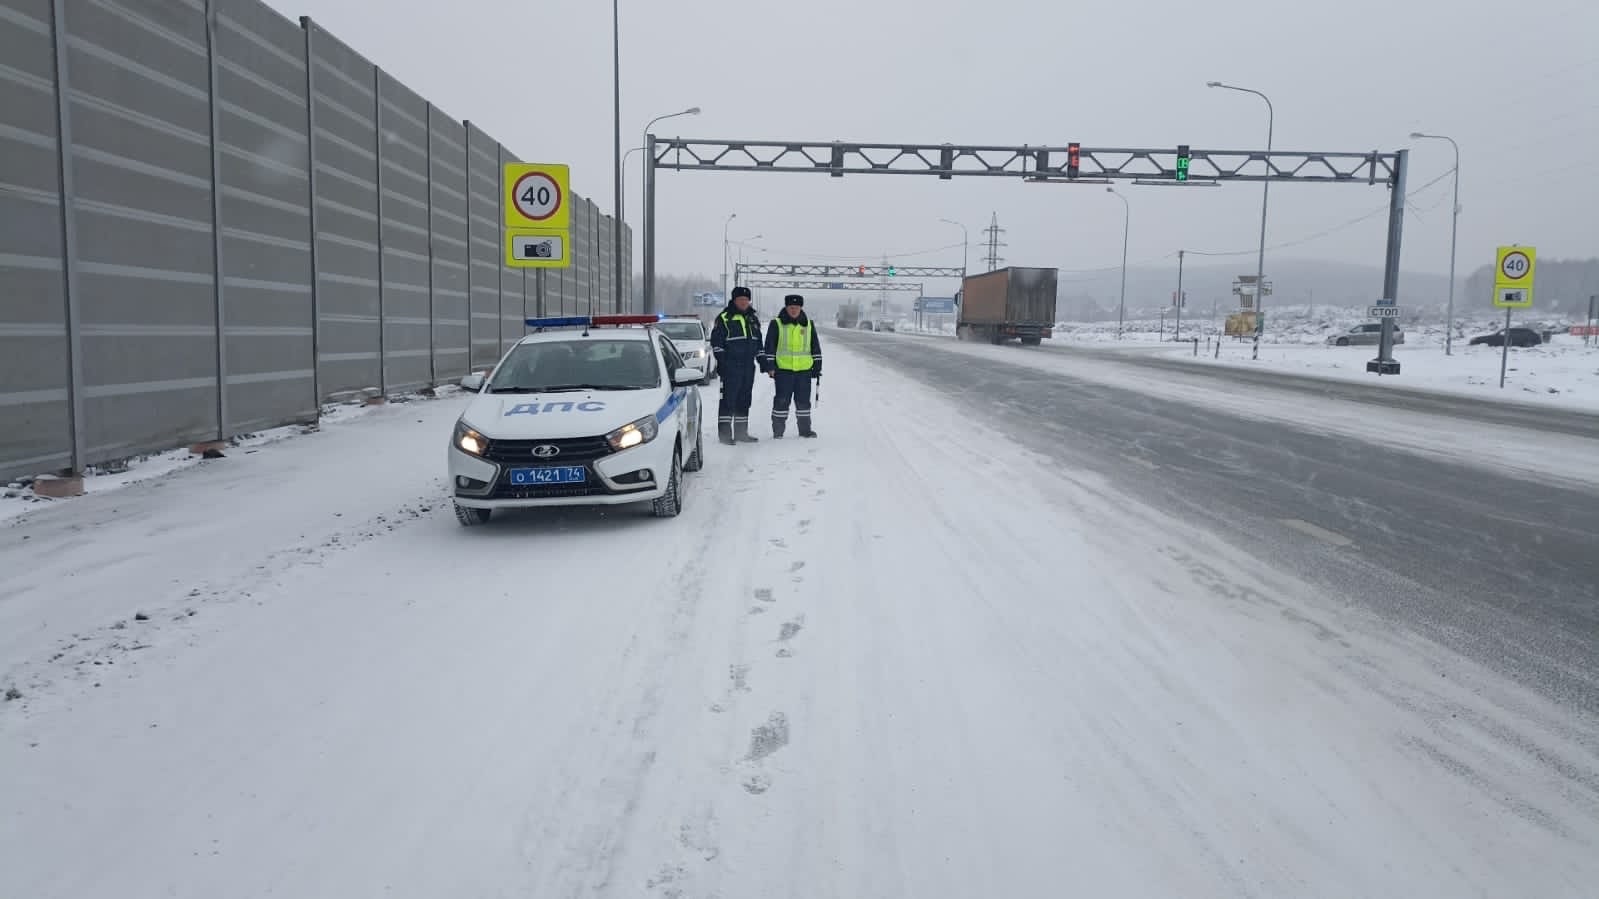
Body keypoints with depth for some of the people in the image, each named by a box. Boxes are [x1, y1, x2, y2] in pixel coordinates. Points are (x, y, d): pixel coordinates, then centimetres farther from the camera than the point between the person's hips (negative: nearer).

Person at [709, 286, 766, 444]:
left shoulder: (753, 318, 17)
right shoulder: (724, 318, -4)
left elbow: (758, 341, 24)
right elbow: (716, 341, -6)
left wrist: (762, 360, 19)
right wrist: (720, 359, -13)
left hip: (748, 366, 7)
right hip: (730, 366, -7)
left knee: (744, 400, 11)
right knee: (728, 399, -8)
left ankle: (741, 432, 19)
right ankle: (724, 432, -4)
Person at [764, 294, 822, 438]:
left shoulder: (808, 325, 10)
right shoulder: (777, 324, 2)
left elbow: (816, 347, 14)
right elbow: (770, 346, 1)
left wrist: (817, 367, 10)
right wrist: (770, 366, -5)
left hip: (804, 370, 3)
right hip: (783, 369, -3)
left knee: (803, 401, 8)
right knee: (781, 400, 0)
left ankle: (805, 429, 17)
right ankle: (778, 430, 8)